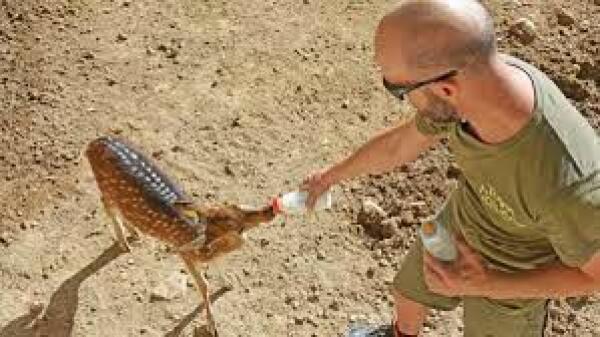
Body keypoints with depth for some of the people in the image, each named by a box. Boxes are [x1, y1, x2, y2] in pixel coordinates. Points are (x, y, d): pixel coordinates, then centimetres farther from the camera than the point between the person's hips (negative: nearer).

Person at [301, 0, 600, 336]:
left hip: (512, 279, -5)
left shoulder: (568, 185, -48)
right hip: (459, 223, 5)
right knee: (409, 289, 30)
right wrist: (331, 175, 10)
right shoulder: (477, 78, -29)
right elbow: (398, 144, -6)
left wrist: (485, 285, -32)